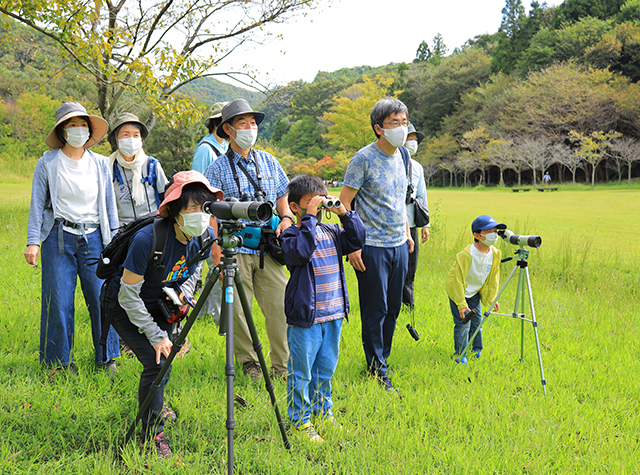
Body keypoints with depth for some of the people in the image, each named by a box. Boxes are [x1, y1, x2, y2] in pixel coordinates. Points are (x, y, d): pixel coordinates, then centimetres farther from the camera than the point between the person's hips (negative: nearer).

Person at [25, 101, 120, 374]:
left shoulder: (100, 164, 10)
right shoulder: (48, 163, 2)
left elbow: (109, 205, 14)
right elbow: (37, 204, 3)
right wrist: (33, 241, -5)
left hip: (93, 238, 2)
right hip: (58, 238, -2)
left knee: (102, 298, -3)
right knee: (59, 301, -2)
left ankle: (107, 359, 13)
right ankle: (59, 361, 13)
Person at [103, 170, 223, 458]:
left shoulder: (203, 237, -16)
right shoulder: (147, 239, -35)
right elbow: (129, 295, -26)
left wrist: (183, 293, -17)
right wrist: (155, 335, -23)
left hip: (159, 306, 6)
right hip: (124, 306, -6)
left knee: (166, 361, 5)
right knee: (156, 361, -17)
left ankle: (154, 403, 38)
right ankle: (152, 434, -1)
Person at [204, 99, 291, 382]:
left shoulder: (268, 161, 13)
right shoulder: (218, 168, 2)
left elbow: (282, 196, 23)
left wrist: (286, 218, 3)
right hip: (235, 249, -3)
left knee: (279, 306, -1)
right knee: (237, 309, -1)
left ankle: (282, 365, 11)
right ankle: (248, 362, 17)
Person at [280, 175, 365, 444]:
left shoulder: (331, 232, 11)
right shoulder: (291, 235, -9)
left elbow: (357, 240, 5)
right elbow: (301, 250, -29)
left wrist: (344, 214, -4)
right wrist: (310, 217, -27)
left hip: (333, 315, 6)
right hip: (304, 317, -6)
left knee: (326, 367, 19)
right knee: (301, 372, 2)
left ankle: (322, 409, 36)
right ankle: (300, 419, 13)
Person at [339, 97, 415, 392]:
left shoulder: (400, 157, 10)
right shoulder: (364, 159, -12)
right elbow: (344, 204, -12)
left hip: (399, 245, 7)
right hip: (372, 246, -7)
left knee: (392, 309, 12)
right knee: (375, 311, 0)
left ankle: (383, 361, 25)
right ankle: (377, 371, 9)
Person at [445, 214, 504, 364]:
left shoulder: (495, 253, -10)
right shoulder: (466, 255, -31)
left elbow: (493, 277, 5)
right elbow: (458, 279, -26)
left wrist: (491, 298, 5)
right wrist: (461, 304, -25)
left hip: (475, 293, 6)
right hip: (458, 291, -6)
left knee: (477, 320, 11)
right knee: (463, 323, -7)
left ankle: (476, 350, 29)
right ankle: (460, 354, 7)